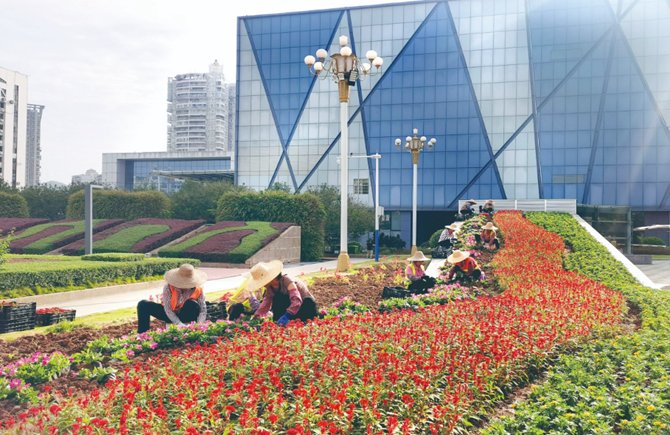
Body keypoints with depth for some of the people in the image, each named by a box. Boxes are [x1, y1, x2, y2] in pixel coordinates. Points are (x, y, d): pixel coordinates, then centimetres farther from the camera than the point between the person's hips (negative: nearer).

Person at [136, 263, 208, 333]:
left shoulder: (198, 290, -19)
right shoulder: (168, 288, -21)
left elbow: (203, 310, -19)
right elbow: (168, 309, -22)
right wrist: (179, 324, -33)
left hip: (186, 316, -2)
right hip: (171, 315, 2)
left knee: (193, 304, -35)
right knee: (143, 305, -14)